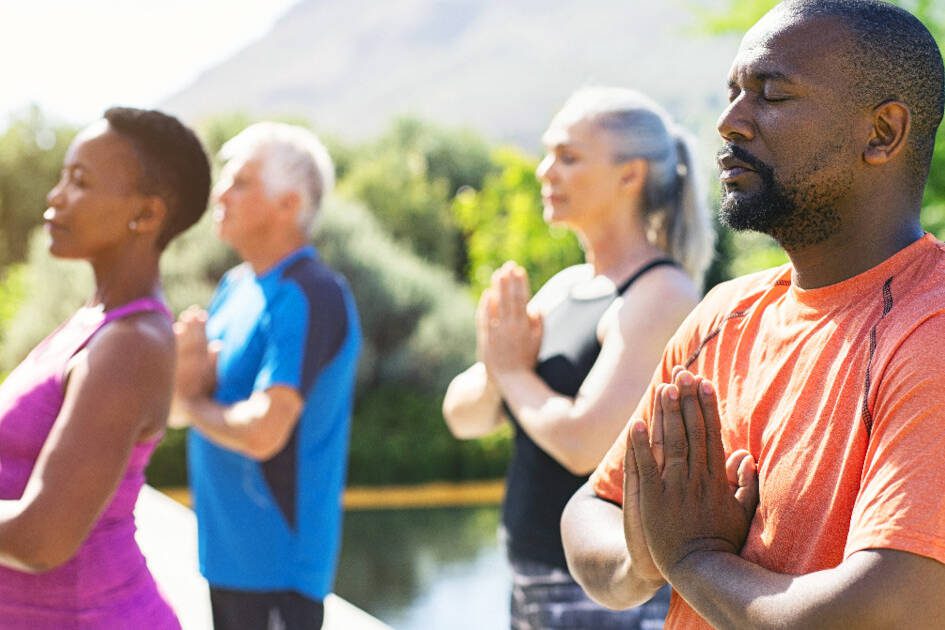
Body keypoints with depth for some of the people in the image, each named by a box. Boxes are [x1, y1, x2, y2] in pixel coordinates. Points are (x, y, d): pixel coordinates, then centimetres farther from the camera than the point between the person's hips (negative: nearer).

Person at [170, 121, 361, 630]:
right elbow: (175, 407, 11)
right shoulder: (236, 286, 11)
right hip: (228, 552, 9)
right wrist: (189, 367, -12)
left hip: (277, 566, -9)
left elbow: (263, 432, -27)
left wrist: (194, 404, -8)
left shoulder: (311, 298, -18)